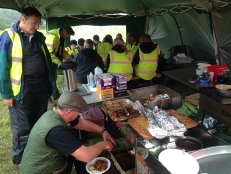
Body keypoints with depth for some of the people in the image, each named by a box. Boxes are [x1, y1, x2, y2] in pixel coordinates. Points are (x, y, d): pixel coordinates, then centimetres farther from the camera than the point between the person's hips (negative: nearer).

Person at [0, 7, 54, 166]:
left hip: (41, 86, 6)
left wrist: (50, 83, 8)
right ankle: (20, 160, 30)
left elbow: (47, 60, 13)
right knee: (23, 128, 7)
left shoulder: (39, 37, 8)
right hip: (22, 89, -5)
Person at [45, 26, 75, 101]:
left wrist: (69, 59, 5)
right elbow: (49, 52, -28)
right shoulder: (53, 36, -24)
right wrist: (59, 62, -26)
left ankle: (55, 94, 31)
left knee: (53, 78, 18)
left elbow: (61, 51, 16)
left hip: (55, 61, 9)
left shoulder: (61, 37, 7)